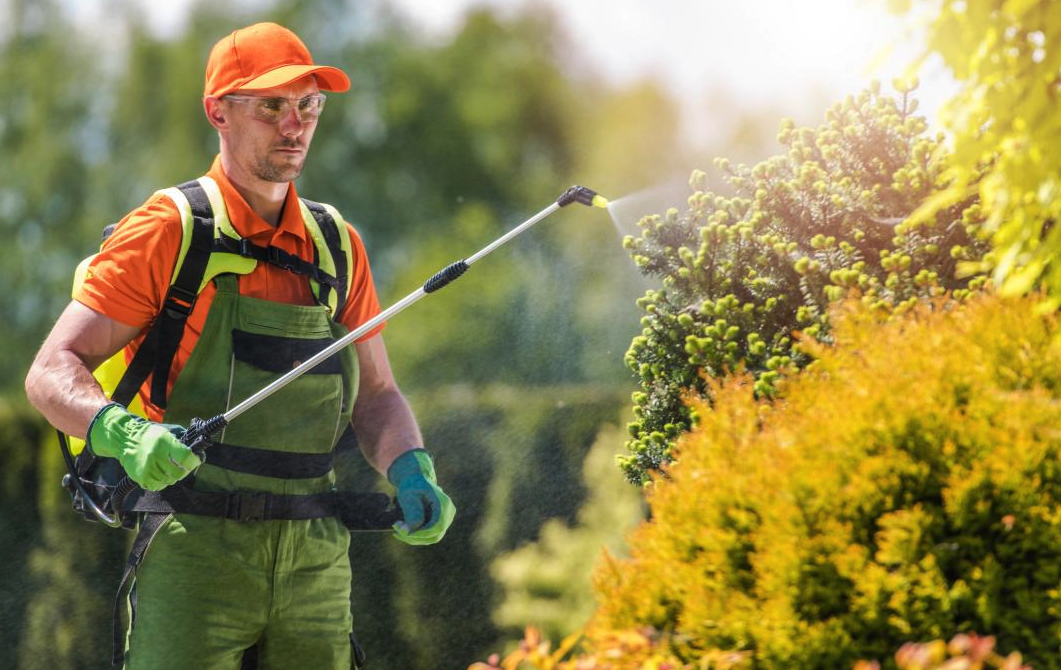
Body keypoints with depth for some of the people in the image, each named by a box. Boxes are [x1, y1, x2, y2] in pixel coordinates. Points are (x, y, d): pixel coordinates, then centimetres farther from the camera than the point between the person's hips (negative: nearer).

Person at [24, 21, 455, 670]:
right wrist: (125, 435, -26)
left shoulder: (337, 244, 13)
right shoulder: (170, 230, -3)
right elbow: (53, 373, -7)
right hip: (195, 552, -5)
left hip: (316, 561, 5)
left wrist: (411, 472, -1)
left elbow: (375, 394, 19)